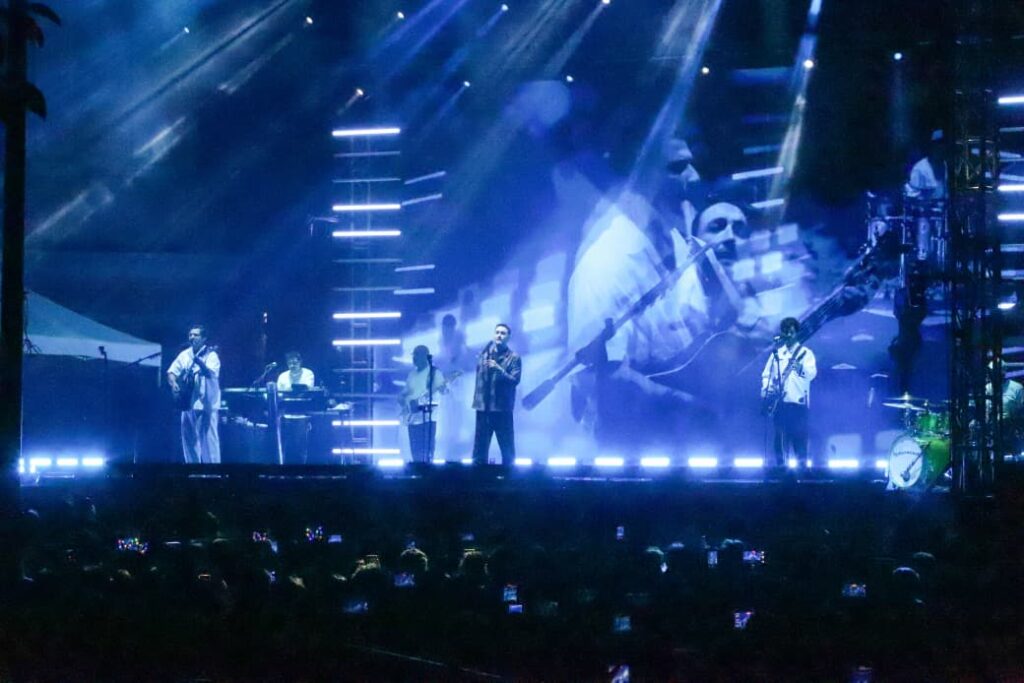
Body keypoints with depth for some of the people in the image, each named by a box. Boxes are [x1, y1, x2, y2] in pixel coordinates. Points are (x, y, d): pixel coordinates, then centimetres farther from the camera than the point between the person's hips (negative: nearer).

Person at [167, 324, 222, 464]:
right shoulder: (184, 355, 11)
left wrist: (197, 360, -35)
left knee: (208, 439, -9)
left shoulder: (211, 355, -5)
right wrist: (173, 383, -11)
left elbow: (210, 373, -21)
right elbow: (172, 372, 10)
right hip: (188, 403, 6)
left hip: (206, 404, -5)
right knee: (189, 439, 7)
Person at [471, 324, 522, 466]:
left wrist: (499, 369, -24)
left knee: (507, 449, -2)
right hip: (483, 407, 4)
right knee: (480, 447, 5)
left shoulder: (513, 357, 0)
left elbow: (515, 380, -11)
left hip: (502, 408, -4)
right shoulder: (484, 354, 12)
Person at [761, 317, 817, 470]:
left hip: (798, 403, -3)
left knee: (799, 440, -6)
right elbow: (766, 374, 14)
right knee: (781, 440, 3)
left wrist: (800, 368, -33)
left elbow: (812, 374, -13)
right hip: (779, 403, 3)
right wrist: (766, 389, -5)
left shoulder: (806, 353, 3)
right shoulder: (777, 353, 14)